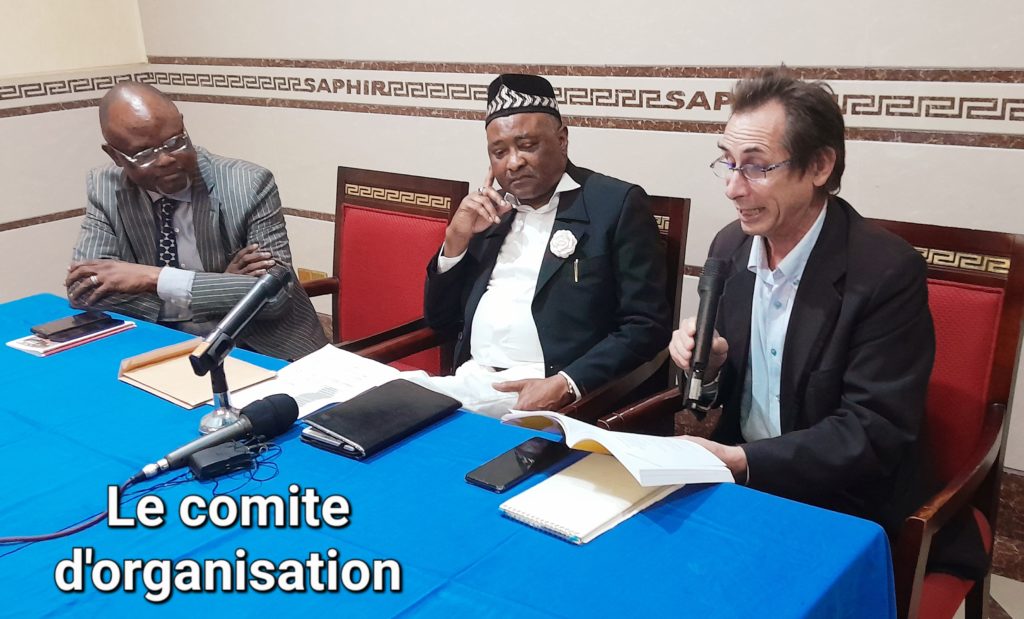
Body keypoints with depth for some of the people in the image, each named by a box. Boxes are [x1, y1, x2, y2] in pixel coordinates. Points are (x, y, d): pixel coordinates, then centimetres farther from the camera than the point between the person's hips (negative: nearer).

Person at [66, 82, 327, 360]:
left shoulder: (249, 184, -12)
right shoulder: (105, 188, -2)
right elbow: (82, 288, -11)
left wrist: (155, 278, -23)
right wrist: (218, 289, -18)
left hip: (261, 353, -2)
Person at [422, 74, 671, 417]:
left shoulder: (616, 204, -1)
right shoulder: (490, 211, 15)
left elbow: (646, 326, -7)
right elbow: (440, 319, 16)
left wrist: (565, 385, -20)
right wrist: (456, 239, 1)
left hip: (553, 395, -4)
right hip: (469, 381, 5)